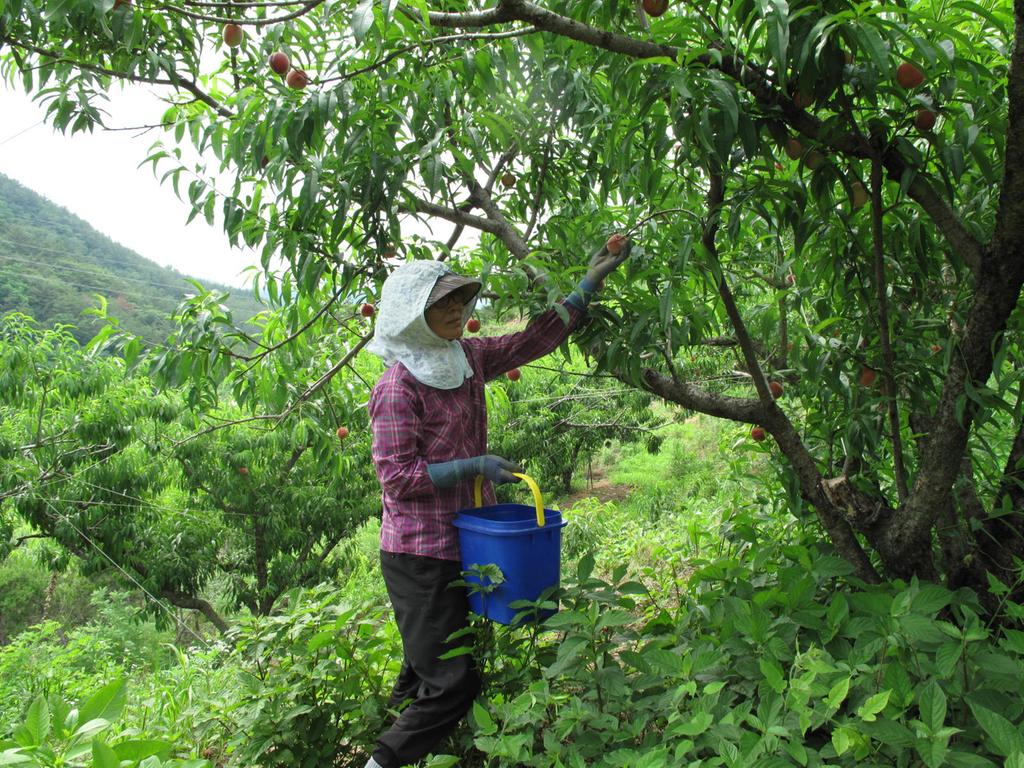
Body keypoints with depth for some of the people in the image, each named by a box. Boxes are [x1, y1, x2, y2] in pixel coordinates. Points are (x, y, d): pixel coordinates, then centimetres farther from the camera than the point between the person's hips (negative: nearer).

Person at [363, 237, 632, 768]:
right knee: (450, 684, -2)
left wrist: (591, 282, 7)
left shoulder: (465, 359, 5)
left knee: (429, 672, 20)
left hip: (460, 541, 8)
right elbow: (396, 479, -19)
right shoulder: (398, 387, -17)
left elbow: (535, 339, 8)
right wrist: (474, 466, -20)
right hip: (420, 555, -8)